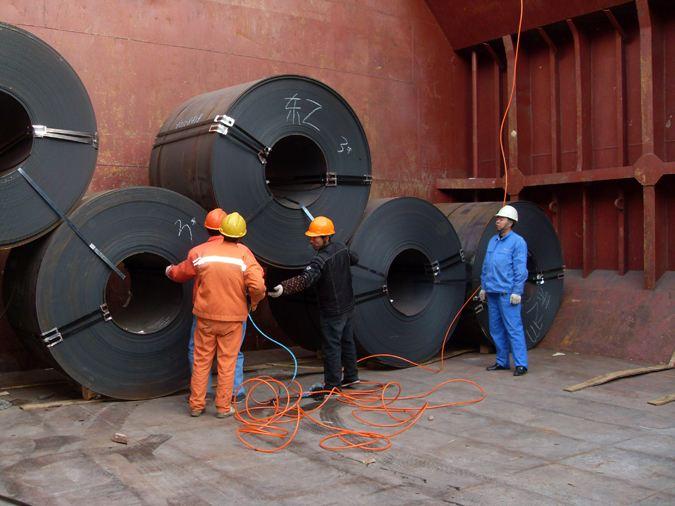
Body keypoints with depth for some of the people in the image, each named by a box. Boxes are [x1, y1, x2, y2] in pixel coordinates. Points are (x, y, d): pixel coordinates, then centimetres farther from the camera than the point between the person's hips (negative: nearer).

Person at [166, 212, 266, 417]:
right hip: (232, 317, -2)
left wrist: (170, 271, 34)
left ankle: (196, 405, 20)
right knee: (227, 362, 8)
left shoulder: (202, 251, -3)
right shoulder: (244, 254, -10)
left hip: (206, 315, 2)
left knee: (201, 360, 13)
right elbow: (257, 286, -20)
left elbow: (181, 273, 11)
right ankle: (223, 407, 14)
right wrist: (255, 301, 2)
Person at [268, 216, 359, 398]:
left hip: (332, 311, -9)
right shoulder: (341, 248, 0)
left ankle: (332, 384, 6)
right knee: (347, 341, 19)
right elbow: (354, 259, 21)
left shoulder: (320, 260, -26)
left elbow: (304, 280, -40)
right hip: (347, 306, 9)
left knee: (331, 346, 0)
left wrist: (283, 288, -51)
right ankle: (351, 376, 32)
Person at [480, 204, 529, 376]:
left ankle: (521, 364, -3)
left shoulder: (517, 242, -7)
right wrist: (483, 287, 18)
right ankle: (502, 361, 20)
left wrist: (517, 292, -16)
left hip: (507, 293, -8)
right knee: (496, 328, 11)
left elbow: (520, 270, -11)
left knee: (513, 328, -7)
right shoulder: (493, 241, 16)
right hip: (492, 293, 8)